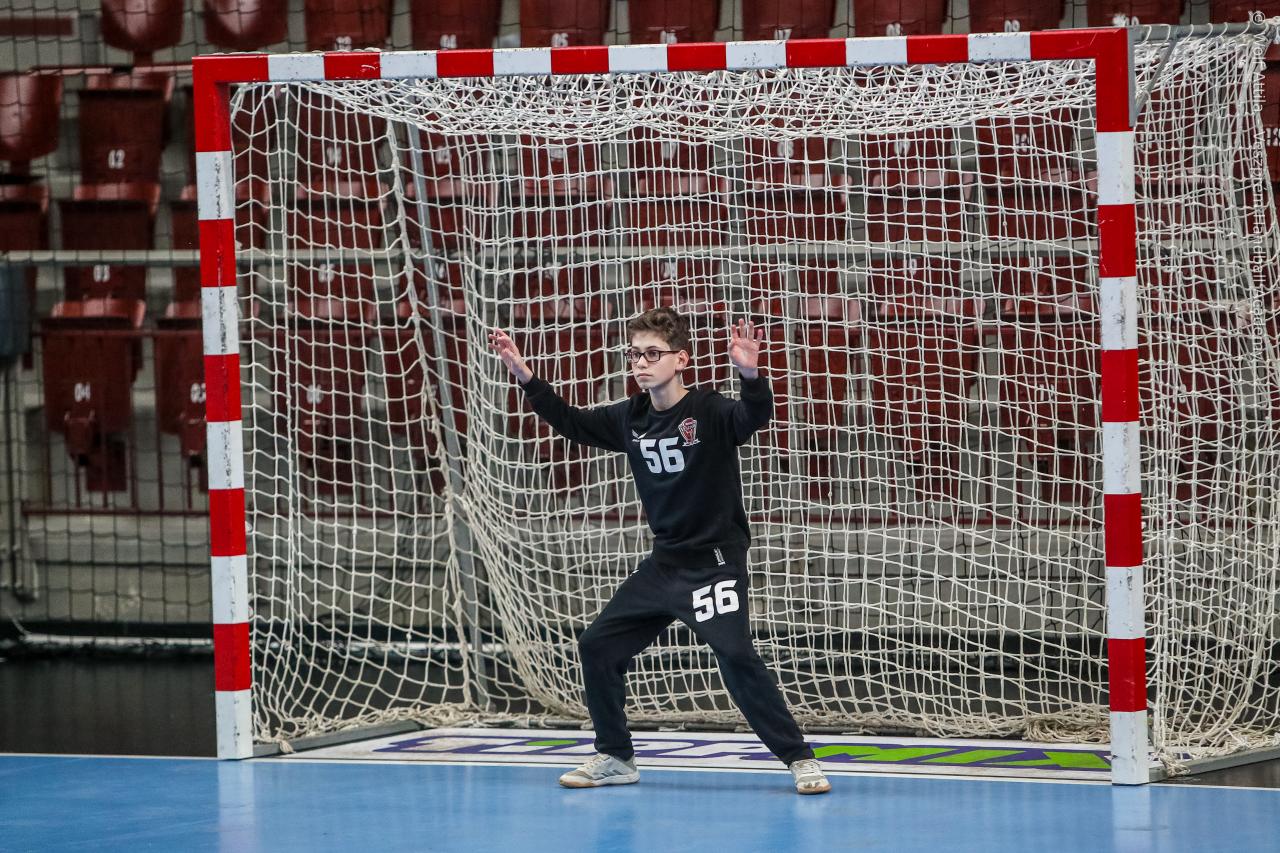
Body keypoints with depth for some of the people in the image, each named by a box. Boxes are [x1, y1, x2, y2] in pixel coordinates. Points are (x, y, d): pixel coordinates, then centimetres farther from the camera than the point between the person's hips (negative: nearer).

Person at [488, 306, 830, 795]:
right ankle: (615, 758, 21)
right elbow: (572, 424, 16)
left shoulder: (710, 412, -15)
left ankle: (799, 759, -12)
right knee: (597, 646, 6)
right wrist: (524, 377, 7)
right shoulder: (631, 419, 3)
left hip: (714, 561, -7)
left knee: (736, 657, -22)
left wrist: (750, 374, -54)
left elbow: (755, 416, -34)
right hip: (663, 565, 7)